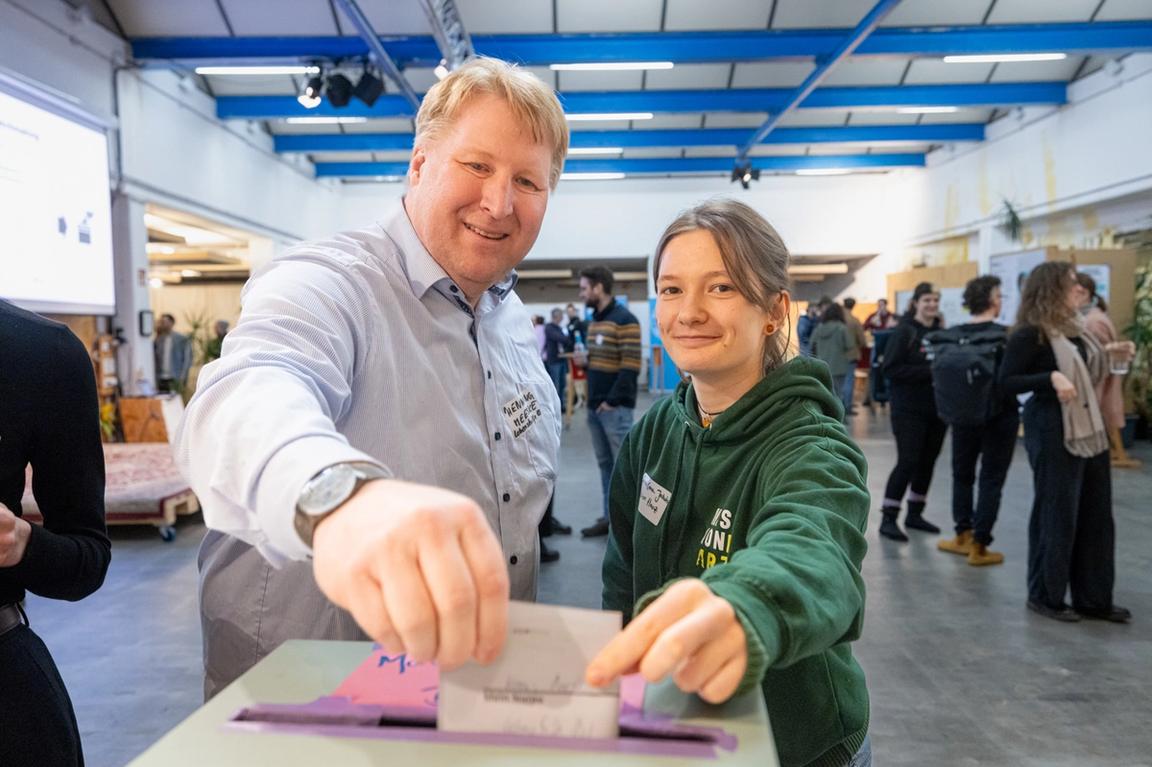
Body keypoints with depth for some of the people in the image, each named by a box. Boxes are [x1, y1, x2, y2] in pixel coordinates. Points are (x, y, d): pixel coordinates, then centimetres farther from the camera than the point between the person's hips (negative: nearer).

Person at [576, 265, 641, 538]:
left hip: (615, 408, -8)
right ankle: (610, 517, 20)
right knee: (605, 464, 12)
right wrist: (592, 398, 12)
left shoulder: (625, 319, -11)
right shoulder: (594, 320, 16)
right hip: (595, 407, 8)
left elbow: (631, 366, -16)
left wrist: (613, 400, -16)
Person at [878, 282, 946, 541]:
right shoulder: (904, 331, -8)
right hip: (909, 410, -6)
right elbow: (891, 368, -15)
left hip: (937, 409, 6)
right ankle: (888, 518, 2)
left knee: (927, 462, 11)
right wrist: (928, 371, -21)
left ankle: (914, 514, 25)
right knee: (908, 462, -7)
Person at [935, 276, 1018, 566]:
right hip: (1000, 415, -3)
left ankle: (964, 535, 24)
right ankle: (979, 545, 7)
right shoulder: (1005, 335, -13)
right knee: (991, 480, 5)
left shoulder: (953, 335, -4)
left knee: (962, 473, 18)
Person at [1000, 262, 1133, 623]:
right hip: (1053, 433, -9)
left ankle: (1093, 598, 23)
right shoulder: (1030, 333, -14)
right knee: (1056, 515, 0)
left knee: (1096, 515, 12)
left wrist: (1108, 353, 11)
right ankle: (1045, 595, 16)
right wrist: (1051, 378, -28)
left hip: (1090, 428, 9)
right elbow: (1007, 381, -17)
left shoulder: (1074, 326, 11)